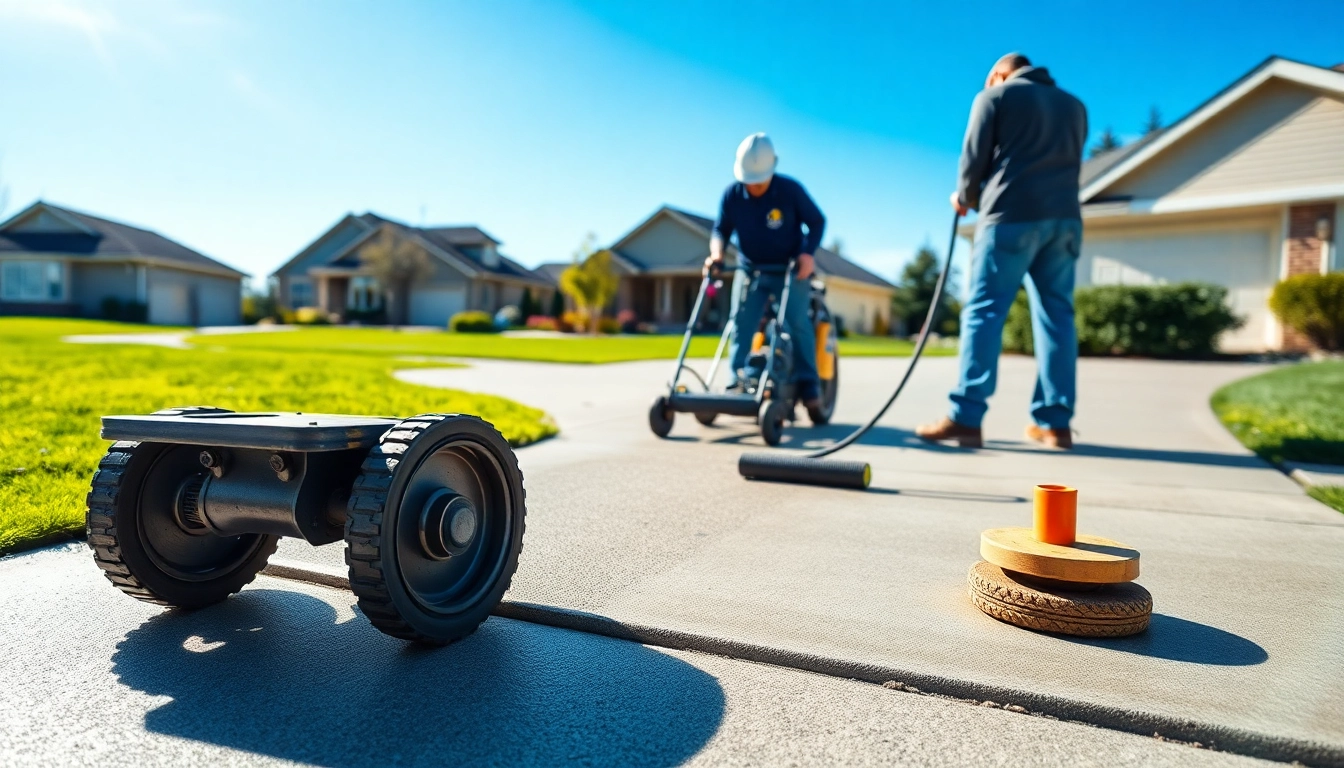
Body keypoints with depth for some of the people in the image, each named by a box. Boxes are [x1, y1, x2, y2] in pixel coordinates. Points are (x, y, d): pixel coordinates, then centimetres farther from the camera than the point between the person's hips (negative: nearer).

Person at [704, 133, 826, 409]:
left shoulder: (791, 190, -16)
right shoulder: (732, 194, -10)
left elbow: (817, 221, -6)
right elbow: (721, 229, -1)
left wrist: (808, 253, -22)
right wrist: (717, 253, -22)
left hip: (791, 269, -2)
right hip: (751, 269, 3)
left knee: (797, 323, -13)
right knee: (741, 323, -7)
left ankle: (807, 383, -7)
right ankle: (735, 383, -7)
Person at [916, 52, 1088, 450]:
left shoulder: (995, 96, 10)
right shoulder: (1074, 105, 25)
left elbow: (974, 157, 4)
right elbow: (1071, 163, 20)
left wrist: (966, 198, 21)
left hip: (1011, 215, -5)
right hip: (1064, 217, 5)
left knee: (984, 311, -8)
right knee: (1056, 314, 4)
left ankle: (966, 418, -15)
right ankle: (1055, 421, 1)